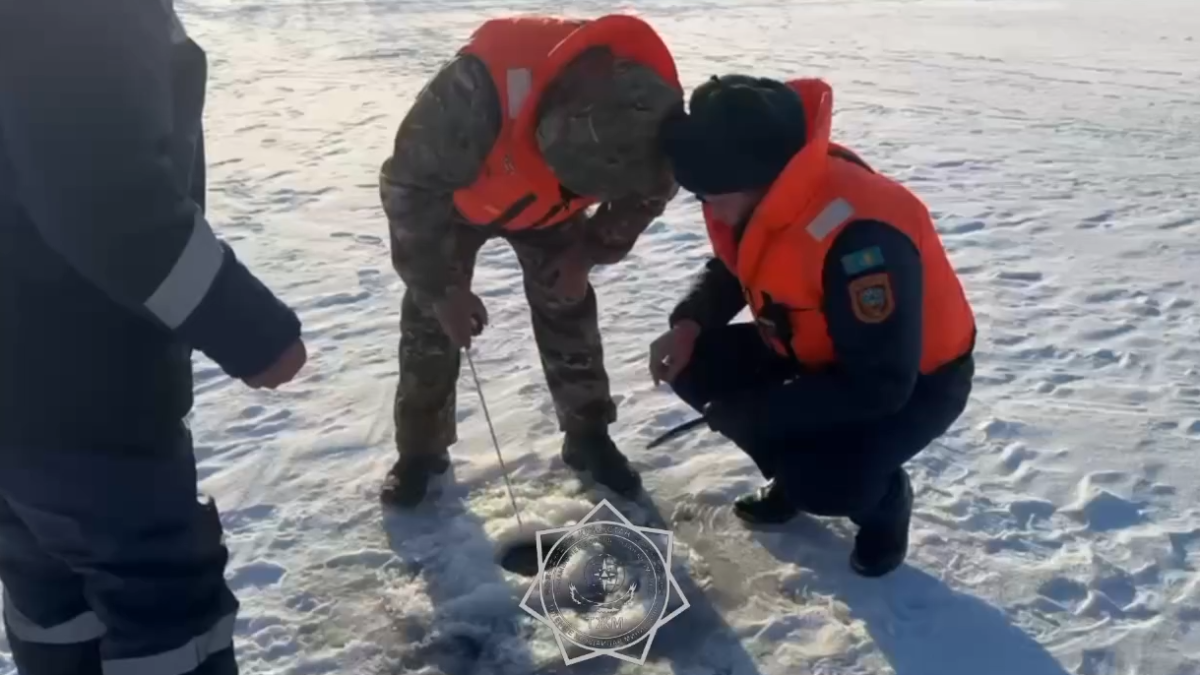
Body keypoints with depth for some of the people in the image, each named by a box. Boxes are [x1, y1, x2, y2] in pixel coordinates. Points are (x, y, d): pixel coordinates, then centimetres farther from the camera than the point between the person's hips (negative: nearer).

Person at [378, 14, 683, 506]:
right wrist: (444, 287, -27)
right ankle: (419, 449, 14)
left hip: (547, 203, 3)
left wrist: (589, 253, -19)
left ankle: (589, 436, 17)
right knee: (430, 315, -2)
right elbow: (409, 186, -32)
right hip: (448, 194, -2)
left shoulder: (647, 105, -32)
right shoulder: (478, 90, -47)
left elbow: (646, 191, -9)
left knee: (567, 307, 0)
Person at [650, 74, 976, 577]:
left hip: (917, 379, -7)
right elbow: (732, 269, 8)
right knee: (695, 364, -7)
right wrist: (689, 323, -14)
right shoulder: (750, 198, -14)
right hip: (819, 354, 8)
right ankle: (797, 470, 13)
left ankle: (885, 498, 7)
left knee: (827, 481, -31)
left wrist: (756, 412, -29)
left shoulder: (858, 235, -39)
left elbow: (880, 386, -34)